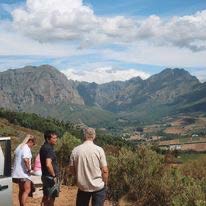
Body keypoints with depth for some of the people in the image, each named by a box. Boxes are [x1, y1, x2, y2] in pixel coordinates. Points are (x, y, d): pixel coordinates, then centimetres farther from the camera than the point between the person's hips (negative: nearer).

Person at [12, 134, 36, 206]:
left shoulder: (19, 147, 15)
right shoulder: (26, 148, -14)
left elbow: (15, 158, 22)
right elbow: (26, 160, -29)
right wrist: (29, 169, -17)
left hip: (17, 173, 10)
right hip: (24, 173, -10)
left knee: (21, 190, 17)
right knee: (27, 190, -8)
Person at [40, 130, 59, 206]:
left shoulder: (44, 147, 11)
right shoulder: (49, 149, -20)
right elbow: (48, 164, -31)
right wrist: (54, 176, -19)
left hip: (45, 175, 10)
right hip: (50, 177, -10)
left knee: (46, 197, 16)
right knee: (51, 197, -2)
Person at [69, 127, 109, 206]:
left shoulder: (75, 150, -6)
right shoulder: (99, 150, -13)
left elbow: (72, 169, 1)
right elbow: (105, 170, -12)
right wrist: (105, 183, 4)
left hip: (82, 186, 2)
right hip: (98, 186, -2)